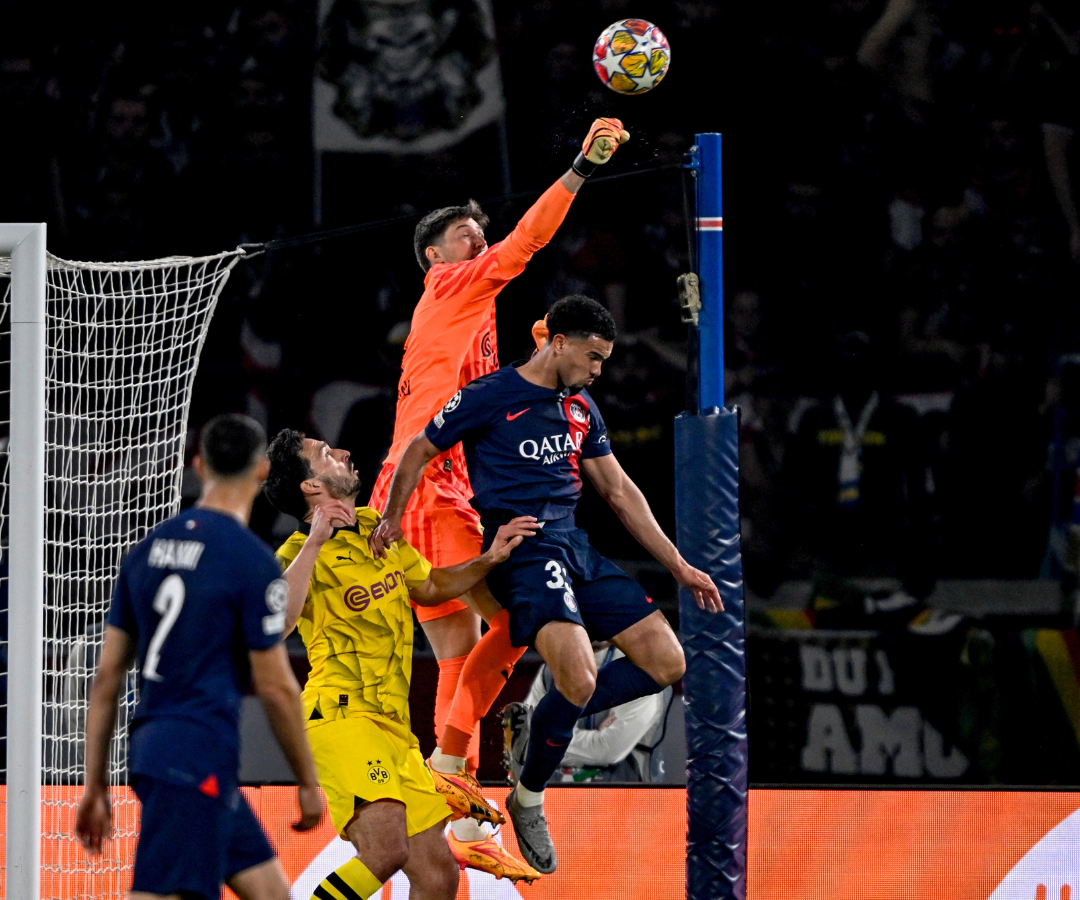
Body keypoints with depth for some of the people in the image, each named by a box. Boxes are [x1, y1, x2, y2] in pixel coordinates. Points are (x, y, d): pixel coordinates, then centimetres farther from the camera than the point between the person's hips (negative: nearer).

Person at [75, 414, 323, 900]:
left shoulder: (149, 548, 11)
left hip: (151, 749, 8)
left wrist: (95, 783, 16)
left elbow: (108, 674, 12)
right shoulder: (252, 560, -10)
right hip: (199, 762, -8)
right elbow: (275, 687, -8)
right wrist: (308, 782, 3)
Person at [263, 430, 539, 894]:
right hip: (342, 716, -8)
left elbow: (428, 587, 34)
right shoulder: (300, 554, -8)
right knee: (386, 848, -30)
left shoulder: (377, 528, 17)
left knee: (438, 876, 4)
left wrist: (488, 560, 19)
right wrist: (313, 544, -29)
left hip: (394, 726, 8)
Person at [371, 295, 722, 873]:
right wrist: (392, 519, -7)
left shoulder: (581, 408, 16)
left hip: (575, 545, 8)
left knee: (667, 663, -1)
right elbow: (419, 451, 6)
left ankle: (555, 720, 10)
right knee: (580, 678, -26)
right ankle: (529, 799, -4)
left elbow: (619, 492, 21)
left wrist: (678, 566, 20)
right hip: (520, 548, -8)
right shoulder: (490, 397, -4)